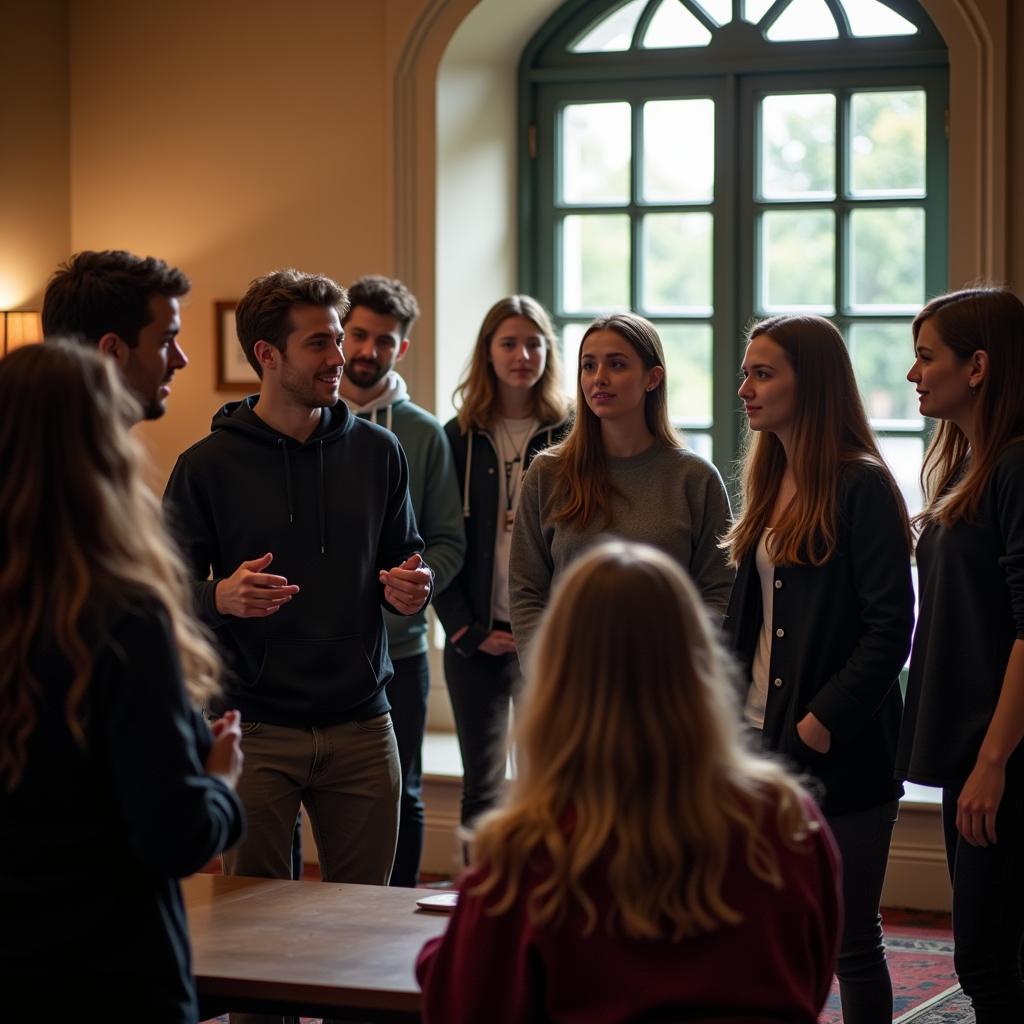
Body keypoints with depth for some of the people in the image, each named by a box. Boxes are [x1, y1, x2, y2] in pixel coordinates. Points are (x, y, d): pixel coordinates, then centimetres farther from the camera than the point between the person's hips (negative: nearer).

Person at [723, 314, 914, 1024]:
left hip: (840, 751, -7)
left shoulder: (862, 487, -10)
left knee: (849, 939, 1)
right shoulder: (769, 485, 13)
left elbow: (891, 626, -15)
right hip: (762, 741, 7)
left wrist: (825, 719, -19)